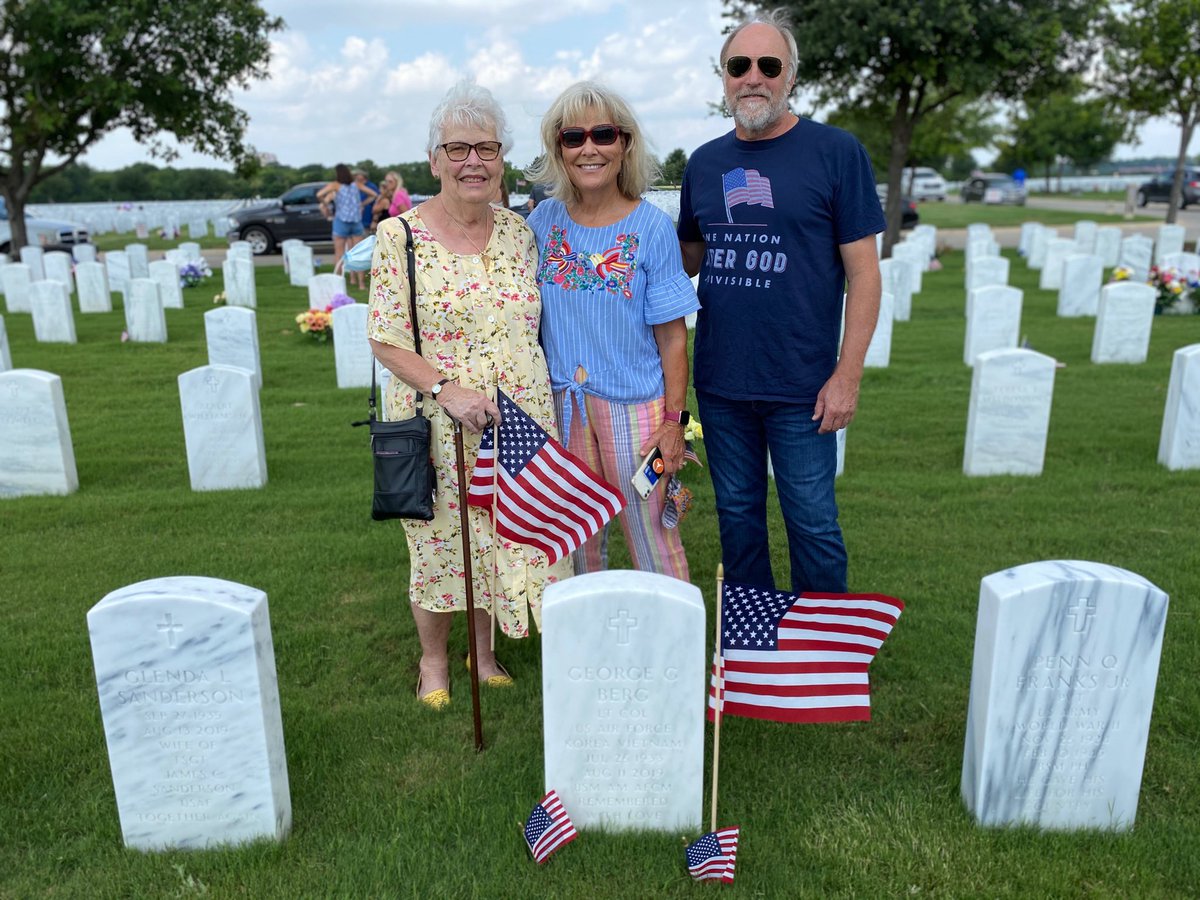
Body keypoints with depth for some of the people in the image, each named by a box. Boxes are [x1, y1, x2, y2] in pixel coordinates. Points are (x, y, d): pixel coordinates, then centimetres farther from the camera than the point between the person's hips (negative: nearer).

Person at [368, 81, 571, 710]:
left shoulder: (518, 231, 5)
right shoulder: (399, 235, -8)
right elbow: (386, 340, -9)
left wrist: (543, 408, 6)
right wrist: (447, 390, -21)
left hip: (520, 421, 4)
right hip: (436, 424, -3)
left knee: (511, 536, 13)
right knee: (440, 542, 10)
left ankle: (483, 652, 36)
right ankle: (433, 660, 34)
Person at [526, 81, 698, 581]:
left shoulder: (651, 227, -9)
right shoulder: (544, 220, 0)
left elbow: (672, 337, -7)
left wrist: (674, 419, -10)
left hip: (634, 403, -3)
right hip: (562, 403, 3)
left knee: (650, 530, 5)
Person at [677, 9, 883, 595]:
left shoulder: (836, 153, -5)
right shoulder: (704, 163, 8)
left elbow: (862, 272, -6)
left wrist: (847, 374, -11)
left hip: (801, 388, -4)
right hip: (719, 384, 4)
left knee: (812, 523, 6)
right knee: (737, 516, 15)